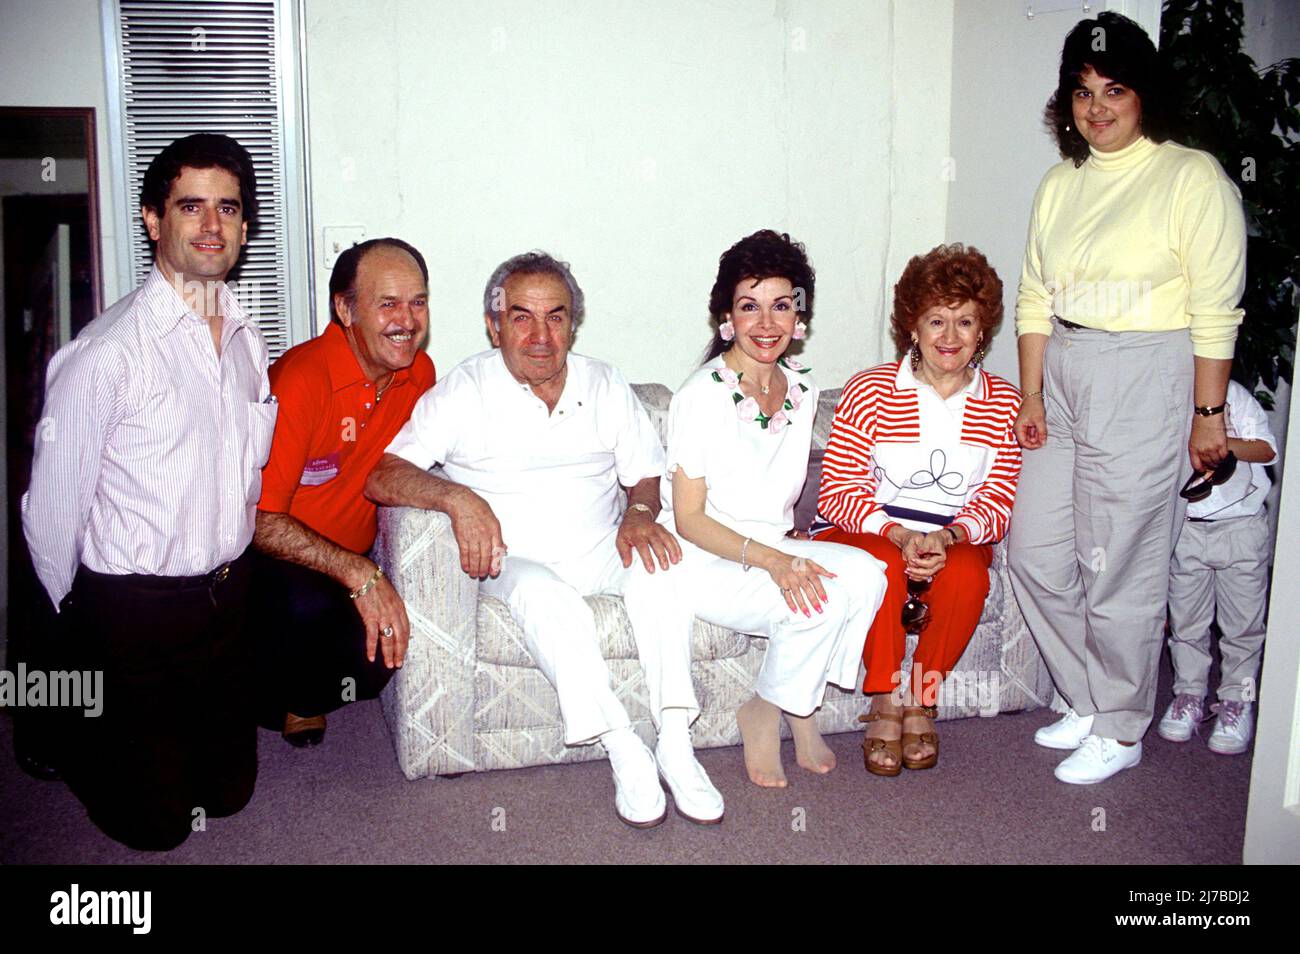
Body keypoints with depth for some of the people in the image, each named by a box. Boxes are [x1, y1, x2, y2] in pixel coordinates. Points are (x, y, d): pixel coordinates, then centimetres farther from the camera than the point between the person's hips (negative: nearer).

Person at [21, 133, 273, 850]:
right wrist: (83, 623, 3)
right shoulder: (105, 354, -19)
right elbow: (51, 511, -11)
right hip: (134, 612, -6)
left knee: (230, 791, 19)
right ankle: (56, 731, 35)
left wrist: (228, 578, 14)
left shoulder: (249, 341, 3)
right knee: (155, 820, 9)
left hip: (227, 596, 6)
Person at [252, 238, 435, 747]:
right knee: (307, 607, -35)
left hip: (351, 563, 7)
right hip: (270, 557, -6)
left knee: (395, 636, -18)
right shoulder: (302, 379, -24)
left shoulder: (418, 372, -2)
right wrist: (358, 573, -35)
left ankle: (303, 698, 17)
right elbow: (259, 519, -25)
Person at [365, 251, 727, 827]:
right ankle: (624, 751, -29)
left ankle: (675, 741, -25)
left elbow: (648, 475, 11)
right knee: (542, 591, -36)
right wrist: (456, 496, -29)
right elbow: (380, 475, -11)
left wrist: (640, 512, -13)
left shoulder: (607, 386, 10)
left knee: (659, 558, -28)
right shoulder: (465, 392, -2)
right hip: (515, 561, -3)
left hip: (602, 554, 3)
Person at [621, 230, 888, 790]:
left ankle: (772, 712, -5)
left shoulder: (803, 393, 6)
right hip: (703, 559, -6)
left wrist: (790, 552, 1)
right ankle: (798, 712, -1)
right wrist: (771, 560, -25)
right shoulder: (702, 396, -14)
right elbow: (689, 519, -14)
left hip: (774, 549, 7)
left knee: (865, 572, -21)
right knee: (822, 596, -29)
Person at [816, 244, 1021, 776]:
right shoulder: (869, 392, -5)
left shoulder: (1005, 404, 3)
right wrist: (900, 535, -25)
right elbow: (837, 491, -10)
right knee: (883, 565, -35)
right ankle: (885, 703, -15)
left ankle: (921, 701, -9)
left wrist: (946, 538, -21)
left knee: (967, 574, -31)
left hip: (958, 541, 2)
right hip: (873, 533, -2)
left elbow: (999, 500, 0)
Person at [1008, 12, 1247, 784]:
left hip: (1145, 380, -6)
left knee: (1120, 568, -1)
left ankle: (1120, 731, 18)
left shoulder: (1194, 178, -6)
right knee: (1037, 553, 9)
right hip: (1062, 376, 7)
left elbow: (1215, 312, -9)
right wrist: (1032, 396, 6)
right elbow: (1036, 299, 11)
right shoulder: (1061, 184, 12)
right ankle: (1087, 700, 28)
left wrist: (1209, 413, -10)